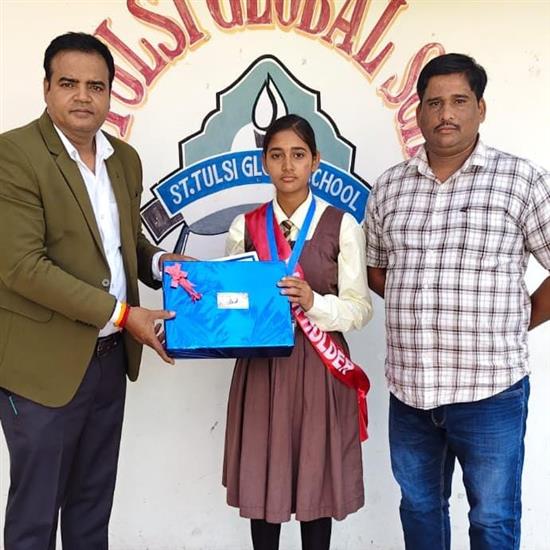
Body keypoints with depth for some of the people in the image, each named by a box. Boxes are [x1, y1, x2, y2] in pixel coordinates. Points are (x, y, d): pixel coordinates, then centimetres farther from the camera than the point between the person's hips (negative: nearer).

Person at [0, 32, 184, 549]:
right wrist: (121, 314, -20)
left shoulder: (125, 158, 8)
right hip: (45, 362, -6)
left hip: (109, 356, 7)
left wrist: (159, 263, -3)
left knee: (94, 503, 20)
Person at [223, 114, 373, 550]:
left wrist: (314, 303, -23)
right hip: (261, 365, 2)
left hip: (318, 366, -2)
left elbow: (360, 308, -5)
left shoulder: (341, 226, -3)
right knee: (262, 476, 9)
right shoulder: (245, 226, 5)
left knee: (316, 476, 7)